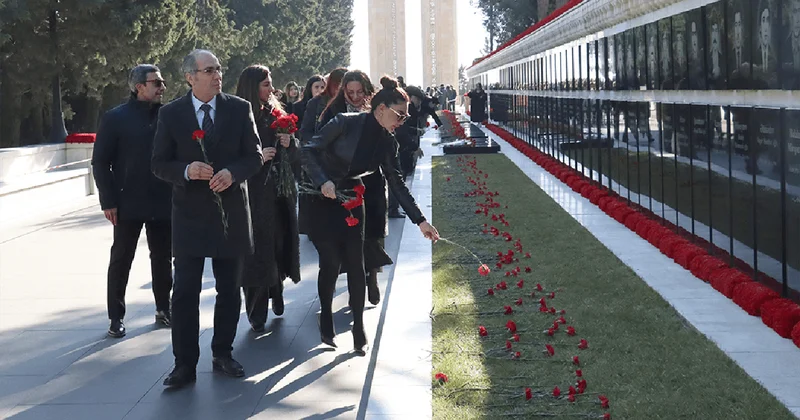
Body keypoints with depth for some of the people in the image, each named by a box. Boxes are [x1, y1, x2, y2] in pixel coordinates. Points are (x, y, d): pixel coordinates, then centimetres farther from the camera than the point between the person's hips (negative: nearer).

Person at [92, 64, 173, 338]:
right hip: (128, 203, -3)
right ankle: (116, 317, 15)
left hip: (163, 202, 3)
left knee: (163, 259, 12)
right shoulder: (116, 118, -4)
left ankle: (163, 309, 26)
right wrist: (108, 201, -10)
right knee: (121, 261, 6)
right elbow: (100, 163, -5)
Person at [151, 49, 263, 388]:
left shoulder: (239, 109, 0)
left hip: (231, 211, 2)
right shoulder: (171, 114, -2)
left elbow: (254, 156, 1)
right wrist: (186, 170, -20)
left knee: (229, 289, 11)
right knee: (185, 291, -2)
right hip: (190, 213, -1)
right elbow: (159, 165, 0)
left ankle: (222, 354, 26)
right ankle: (185, 364, 5)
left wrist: (232, 173, -19)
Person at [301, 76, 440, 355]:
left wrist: (420, 220, -2)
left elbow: (397, 183, 3)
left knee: (356, 267, 1)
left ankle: (359, 332, 10)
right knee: (330, 264, -2)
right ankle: (326, 326, 18)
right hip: (323, 203, -5)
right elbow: (308, 151, -16)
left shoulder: (387, 143, -1)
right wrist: (324, 182, -30)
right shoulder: (346, 123, -17)